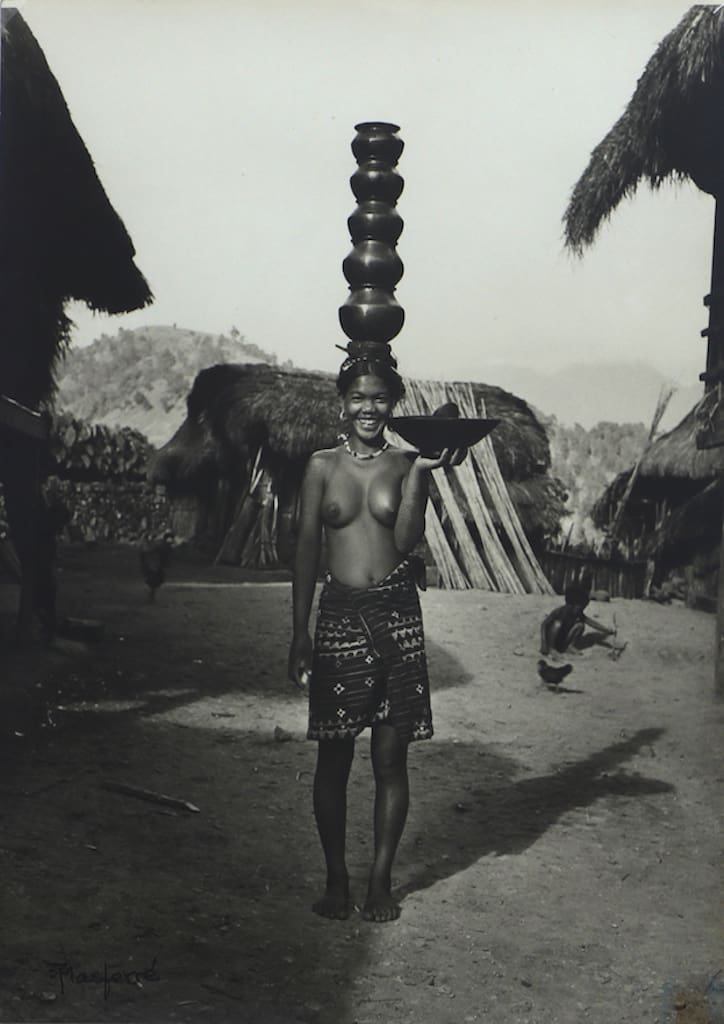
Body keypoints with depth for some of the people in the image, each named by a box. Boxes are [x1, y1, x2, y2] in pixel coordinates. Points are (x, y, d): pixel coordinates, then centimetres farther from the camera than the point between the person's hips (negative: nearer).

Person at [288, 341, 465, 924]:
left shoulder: (407, 464, 4)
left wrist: (420, 475, -17)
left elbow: (408, 541, -9)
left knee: (391, 757, 5)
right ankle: (336, 879, 20)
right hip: (340, 614, 0)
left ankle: (381, 880, 19)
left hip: (397, 616, 0)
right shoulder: (323, 466, 5)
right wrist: (300, 633, 1)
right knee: (334, 756, 5)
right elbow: (307, 549, 4)